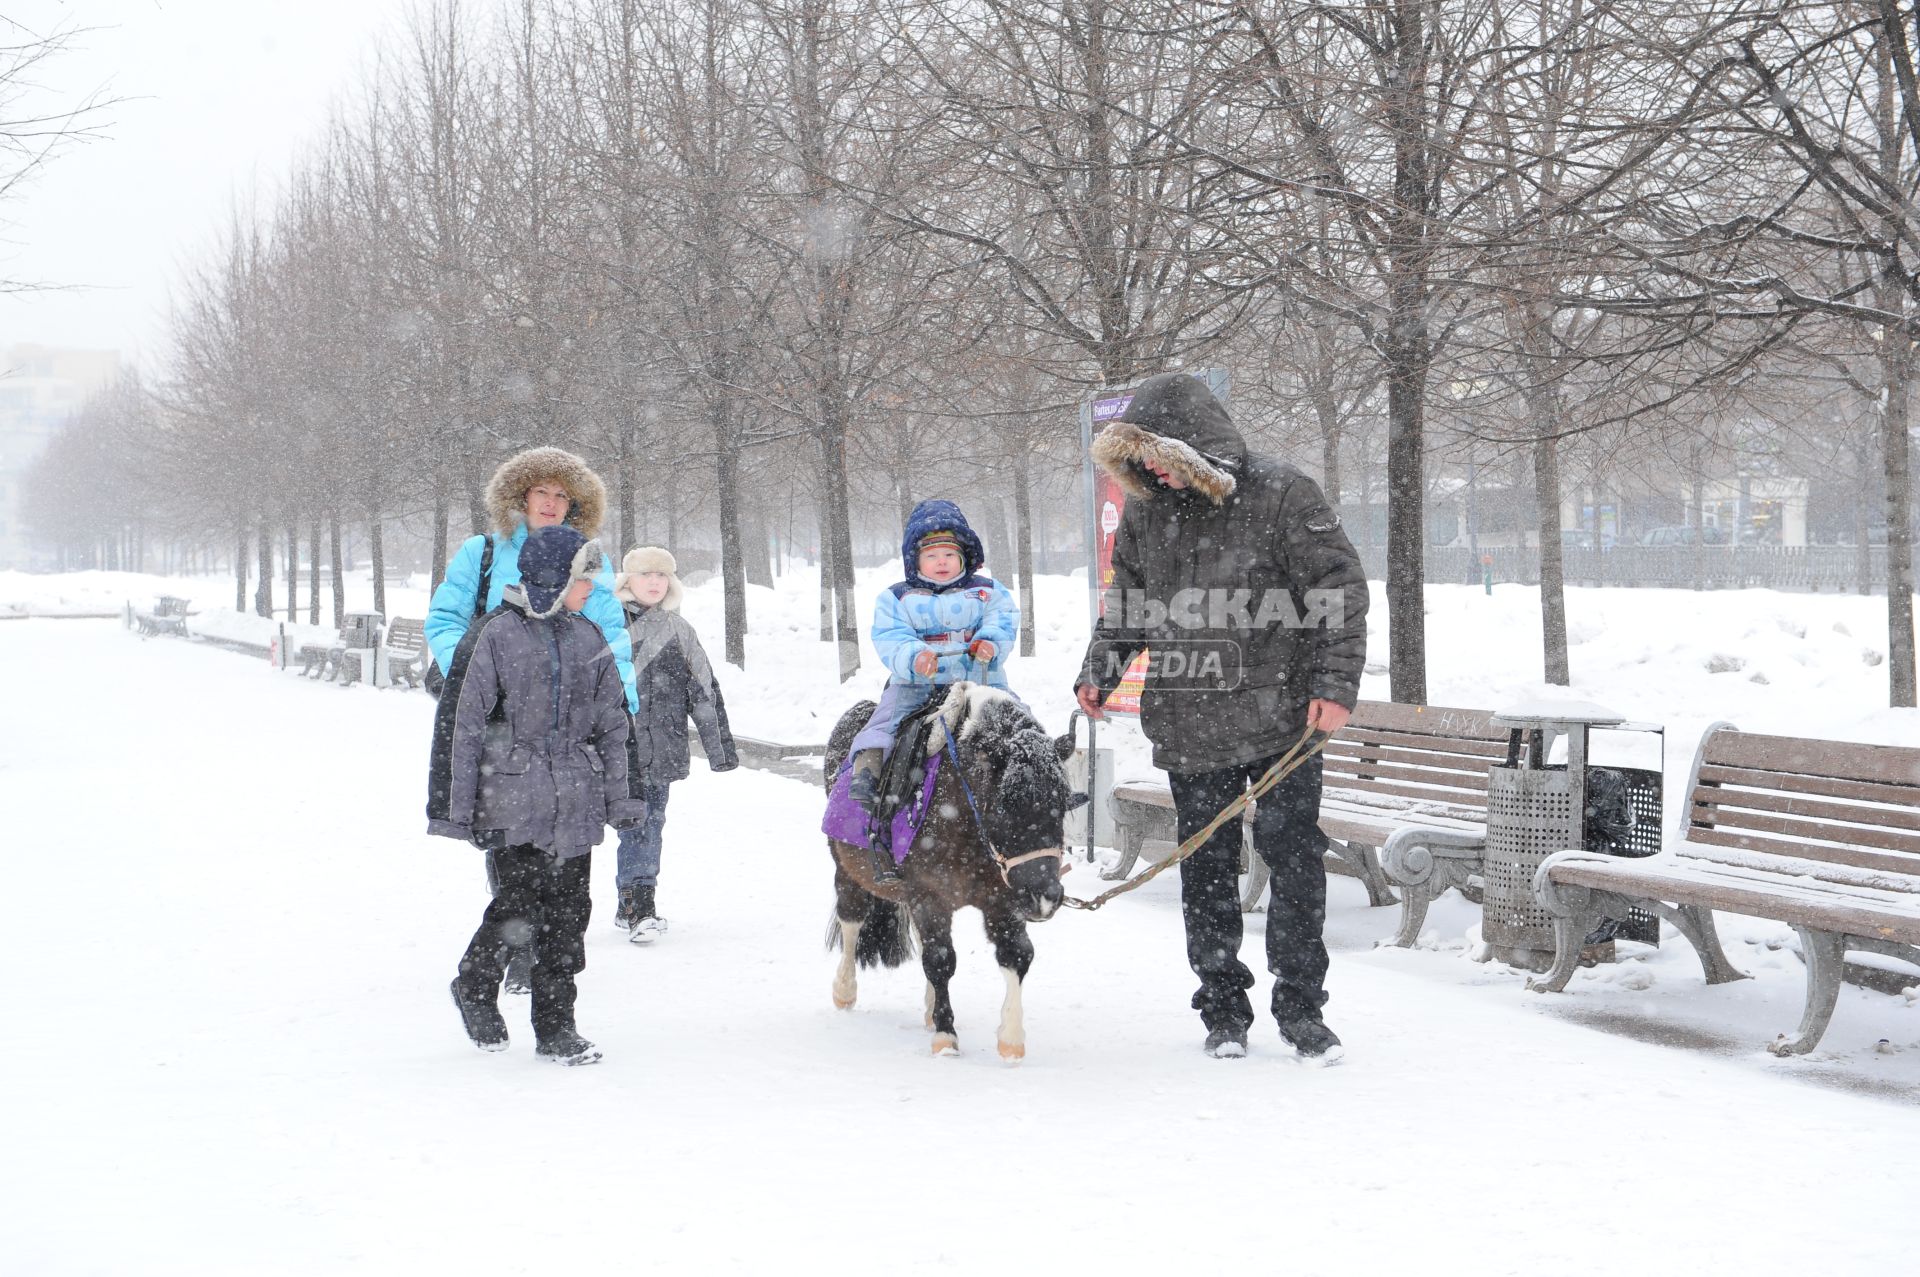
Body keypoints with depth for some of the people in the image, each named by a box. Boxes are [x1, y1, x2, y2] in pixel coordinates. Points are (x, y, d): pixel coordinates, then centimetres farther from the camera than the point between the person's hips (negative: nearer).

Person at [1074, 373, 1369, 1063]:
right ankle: (1222, 1008, 19)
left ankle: (1301, 1007, 8)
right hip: (1190, 732, 4)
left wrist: (1334, 685, -14)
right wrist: (1099, 673, 6)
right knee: (1207, 870, 9)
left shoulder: (1282, 496, -9)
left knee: (1295, 862, -2)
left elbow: (1340, 589, -8)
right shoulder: (1146, 512, 6)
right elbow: (1125, 604, 19)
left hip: (1280, 721, -4)